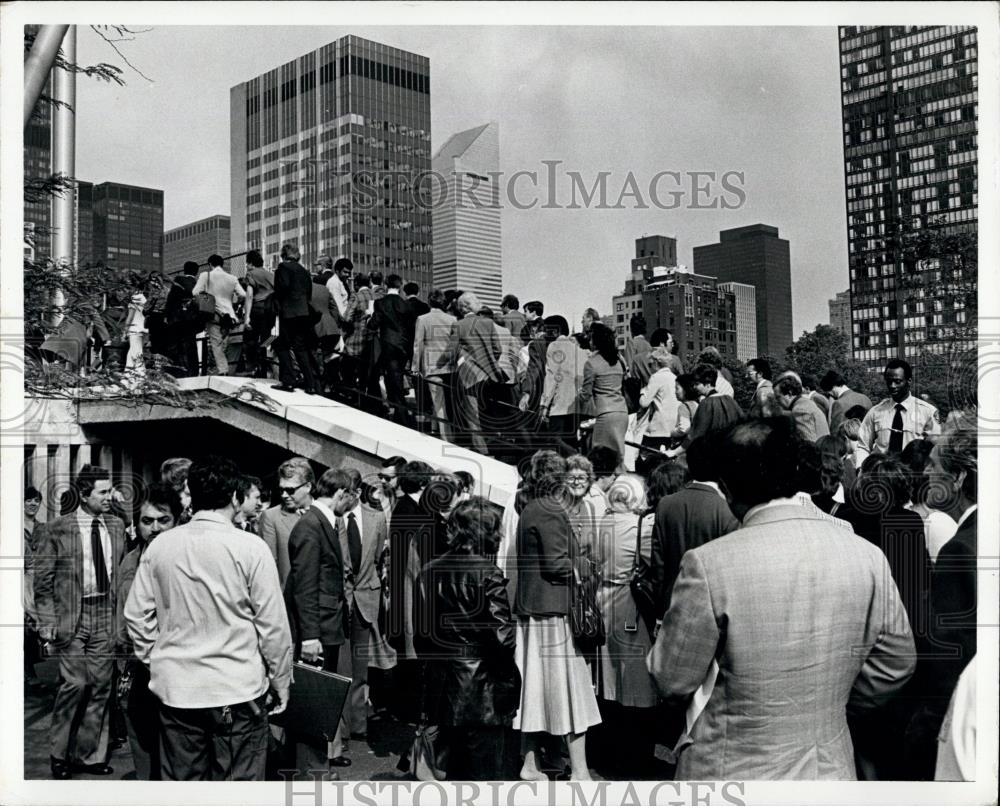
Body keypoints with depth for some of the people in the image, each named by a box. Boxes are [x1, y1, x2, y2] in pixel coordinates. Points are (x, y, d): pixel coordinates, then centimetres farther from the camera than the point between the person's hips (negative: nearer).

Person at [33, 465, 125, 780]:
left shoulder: (117, 526, 8)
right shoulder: (55, 530, -4)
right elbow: (42, 581, -2)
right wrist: (47, 621, -8)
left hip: (106, 615, 4)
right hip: (71, 616, -4)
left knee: (100, 686, 6)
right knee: (75, 683, -6)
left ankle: (90, 755, 20)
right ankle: (59, 753, 16)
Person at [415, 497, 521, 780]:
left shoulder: (429, 572, 3)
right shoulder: (487, 574, -15)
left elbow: (421, 632, 7)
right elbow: (502, 636, -17)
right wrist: (508, 675, -1)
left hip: (443, 690, 6)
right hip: (482, 692, -6)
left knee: (456, 769, 19)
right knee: (486, 771, 3)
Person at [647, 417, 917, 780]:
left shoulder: (708, 564, -21)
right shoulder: (868, 556, -8)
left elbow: (672, 680, -12)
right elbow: (896, 664, 3)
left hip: (731, 770, -3)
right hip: (830, 768, 4)